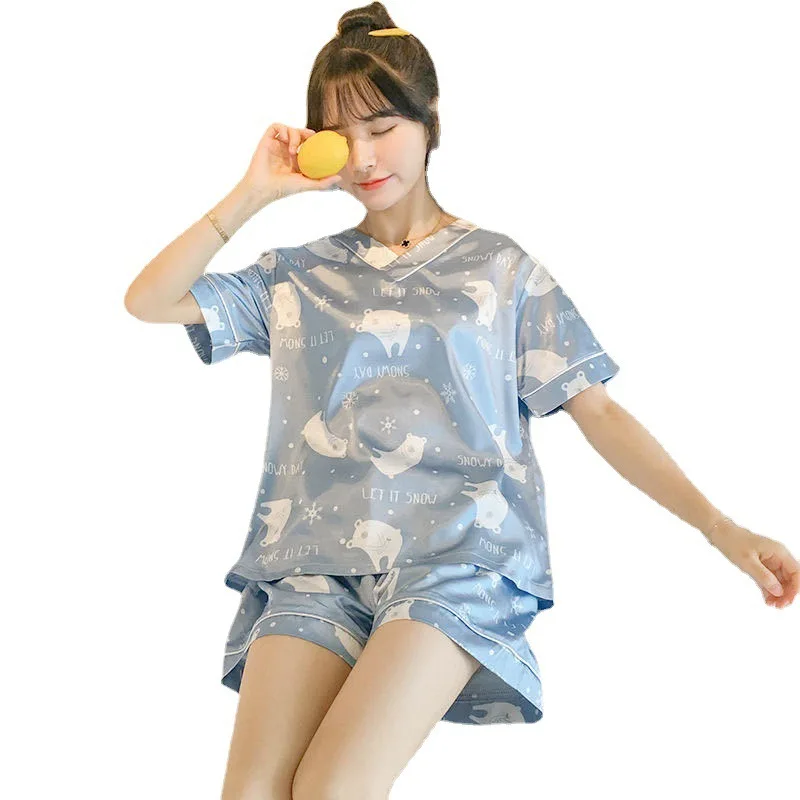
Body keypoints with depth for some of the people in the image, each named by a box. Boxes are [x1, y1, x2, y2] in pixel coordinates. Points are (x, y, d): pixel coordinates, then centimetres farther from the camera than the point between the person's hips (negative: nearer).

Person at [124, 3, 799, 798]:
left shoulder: (500, 268, 13)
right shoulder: (299, 275, 18)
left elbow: (597, 411, 7)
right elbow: (147, 301, 13)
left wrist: (721, 527, -3)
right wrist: (252, 194, 8)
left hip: (457, 554, -2)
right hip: (316, 558, 2)